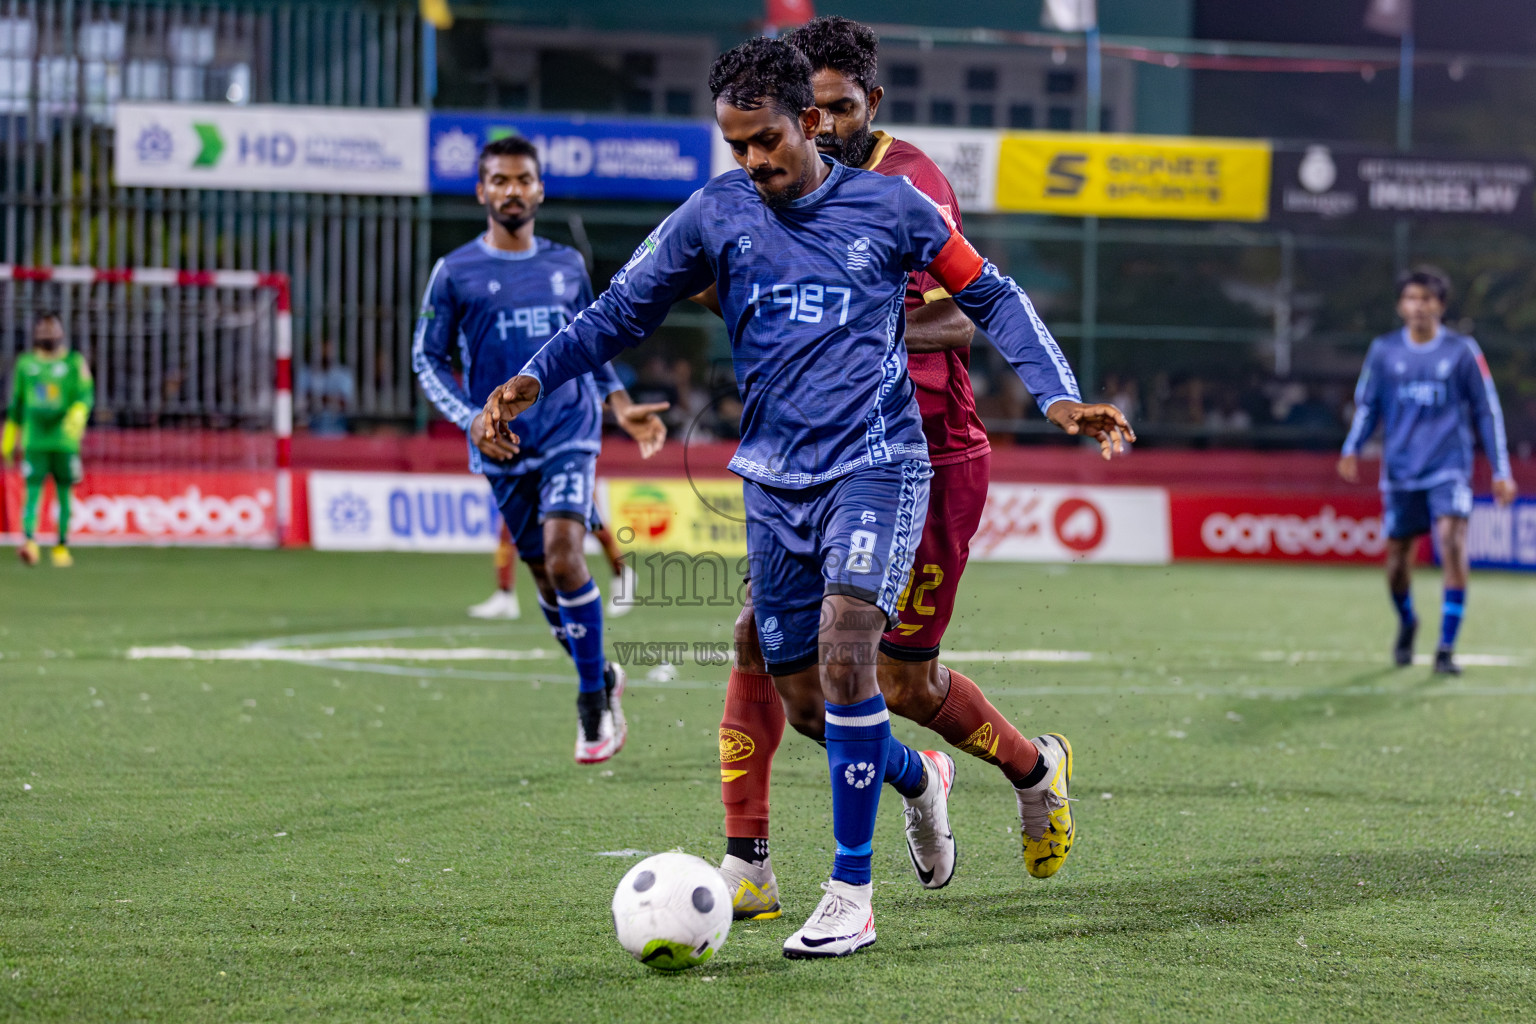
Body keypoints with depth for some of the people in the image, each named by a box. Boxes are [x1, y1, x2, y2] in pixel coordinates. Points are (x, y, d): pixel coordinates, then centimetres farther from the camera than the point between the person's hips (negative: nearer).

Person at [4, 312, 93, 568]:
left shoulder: (74, 363, 3)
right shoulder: (25, 364, 11)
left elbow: (86, 396, -7)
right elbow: (16, 404, 18)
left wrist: (77, 417, -28)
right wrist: (8, 441, 18)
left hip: (65, 441, -1)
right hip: (34, 440, 1)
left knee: (64, 493, 4)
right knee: (33, 490, -12)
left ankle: (62, 546, 13)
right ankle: (29, 540, -24)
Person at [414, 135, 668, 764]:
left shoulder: (567, 265, 10)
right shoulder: (455, 273, 2)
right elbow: (427, 360, 5)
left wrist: (621, 405, 9)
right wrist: (471, 420, -8)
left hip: (570, 434, 0)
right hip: (504, 449, 0)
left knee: (563, 554, -19)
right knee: (545, 576, 5)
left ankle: (593, 697, -7)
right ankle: (604, 680, 28)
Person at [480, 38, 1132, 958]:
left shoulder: (889, 206, -1)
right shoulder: (715, 216, 4)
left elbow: (992, 297, 9)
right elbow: (620, 313, 9)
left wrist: (1059, 395, -3)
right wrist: (534, 379, -6)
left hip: (876, 464, -4)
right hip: (775, 481, 4)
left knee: (843, 650, -22)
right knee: (805, 695, 5)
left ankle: (851, 895, -17)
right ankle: (917, 778, 39)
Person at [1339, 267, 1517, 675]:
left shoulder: (1462, 351, 0)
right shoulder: (1383, 351, 5)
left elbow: (1487, 411, 7)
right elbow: (1366, 404, 13)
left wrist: (1501, 471, 6)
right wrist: (1352, 449, -4)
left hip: (1448, 468, -2)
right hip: (1400, 470, 2)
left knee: (1452, 543, -21)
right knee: (1397, 560, 6)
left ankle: (1446, 649, -16)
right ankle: (1406, 624, 38)